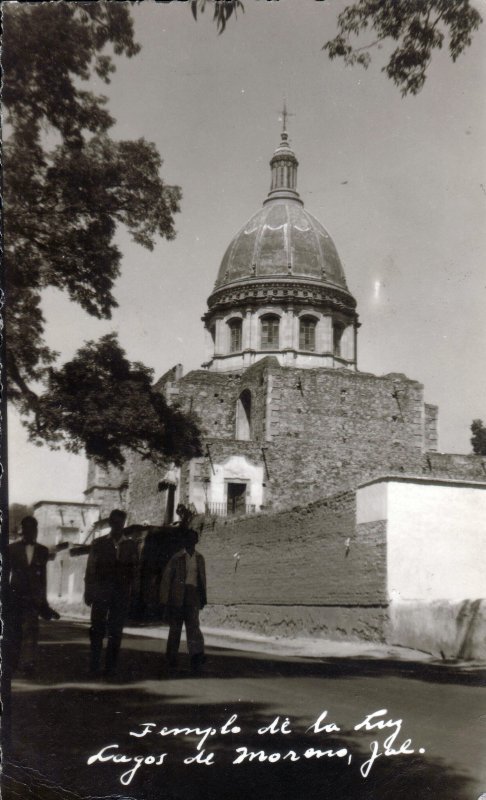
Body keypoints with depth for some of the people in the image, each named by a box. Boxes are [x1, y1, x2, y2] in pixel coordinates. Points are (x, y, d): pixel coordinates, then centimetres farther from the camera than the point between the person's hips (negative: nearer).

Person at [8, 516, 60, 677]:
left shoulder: (42, 551, 8)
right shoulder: (12, 548, 4)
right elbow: (7, 572, 6)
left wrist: (43, 600, 14)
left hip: (33, 597, 0)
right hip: (15, 595, 0)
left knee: (30, 631, -10)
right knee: (14, 631, 4)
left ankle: (29, 664, -12)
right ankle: (12, 663, 14)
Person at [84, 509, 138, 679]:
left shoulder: (131, 545, 9)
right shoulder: (99, 544, 8)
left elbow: (133, 571, 6)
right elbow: (90, 569, 6)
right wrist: (88, 593, 1)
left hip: (121, 594, 1)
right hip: (101, 593, 0)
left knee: (115, 632, 1)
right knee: (97, 630, -2)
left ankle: (110, 667, 7)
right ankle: (94, 667, 5)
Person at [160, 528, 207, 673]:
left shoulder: (199, 558, 11)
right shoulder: (177, 558, 0)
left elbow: (202, 579, 19)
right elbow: (166, 578, 0)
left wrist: (203, 597, 18)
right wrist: (165, 599, -5)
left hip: (193, 595, 2)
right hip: (178, 595, -2)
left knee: (193, 624, -15)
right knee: (175, 627, 4)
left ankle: (197, 655, -26)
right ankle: (171, 658, 16)